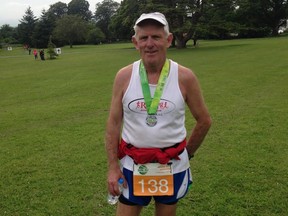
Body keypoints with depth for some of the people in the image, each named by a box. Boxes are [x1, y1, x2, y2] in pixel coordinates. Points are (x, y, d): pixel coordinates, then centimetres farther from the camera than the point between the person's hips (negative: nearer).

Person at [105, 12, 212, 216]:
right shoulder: (124, 76, -7)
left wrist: (187, 153, 8)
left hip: (172, 165, 0)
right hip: (133, 164, 1)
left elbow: (204, 121, 1)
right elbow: (113, 123, -2)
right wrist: (113, 166, -5)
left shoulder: (185, 77, -10)